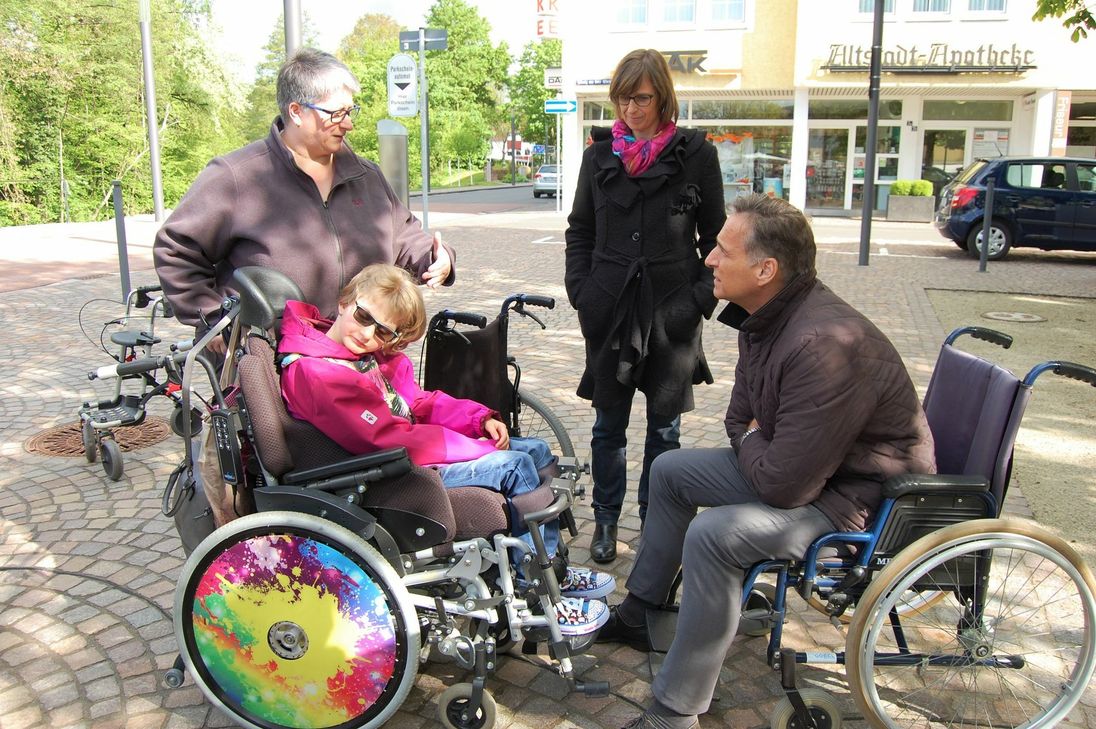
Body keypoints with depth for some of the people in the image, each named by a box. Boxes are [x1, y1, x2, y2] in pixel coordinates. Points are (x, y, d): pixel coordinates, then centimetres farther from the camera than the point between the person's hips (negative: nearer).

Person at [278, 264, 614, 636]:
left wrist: (481, 420, -5)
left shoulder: (378, 355, 8)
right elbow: (394, 440, -25)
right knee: (514, 466, -19)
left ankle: (553, 568, 14)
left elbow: (422, 403, 14)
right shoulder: (316, 372, -22)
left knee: (537, 450, 6)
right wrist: (482, 449, -19)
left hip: (410, 450, 10)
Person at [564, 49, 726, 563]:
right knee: (608, 425, 11)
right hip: (609, 312, 2)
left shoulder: (695, 154, -1)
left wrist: (701, 298, -6)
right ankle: (606, 520, 27)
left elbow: (715, 235, 3)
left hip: (672, 312, -1)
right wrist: (581, 291, 1)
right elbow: (580, 229, 11)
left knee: (664, 426, 10)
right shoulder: (600, 154, 6)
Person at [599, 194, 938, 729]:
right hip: (797, 462, 10)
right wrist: (754, 442, -10)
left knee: (712, 536, -29)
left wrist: (751, 442, -11)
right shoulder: (763, 317, -3)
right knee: (670, 470, 13)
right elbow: (741, 419, 12)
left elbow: (785, 484, -32)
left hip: (859, 497, -10)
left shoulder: (825, 342, -34)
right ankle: (638, 611, 29)